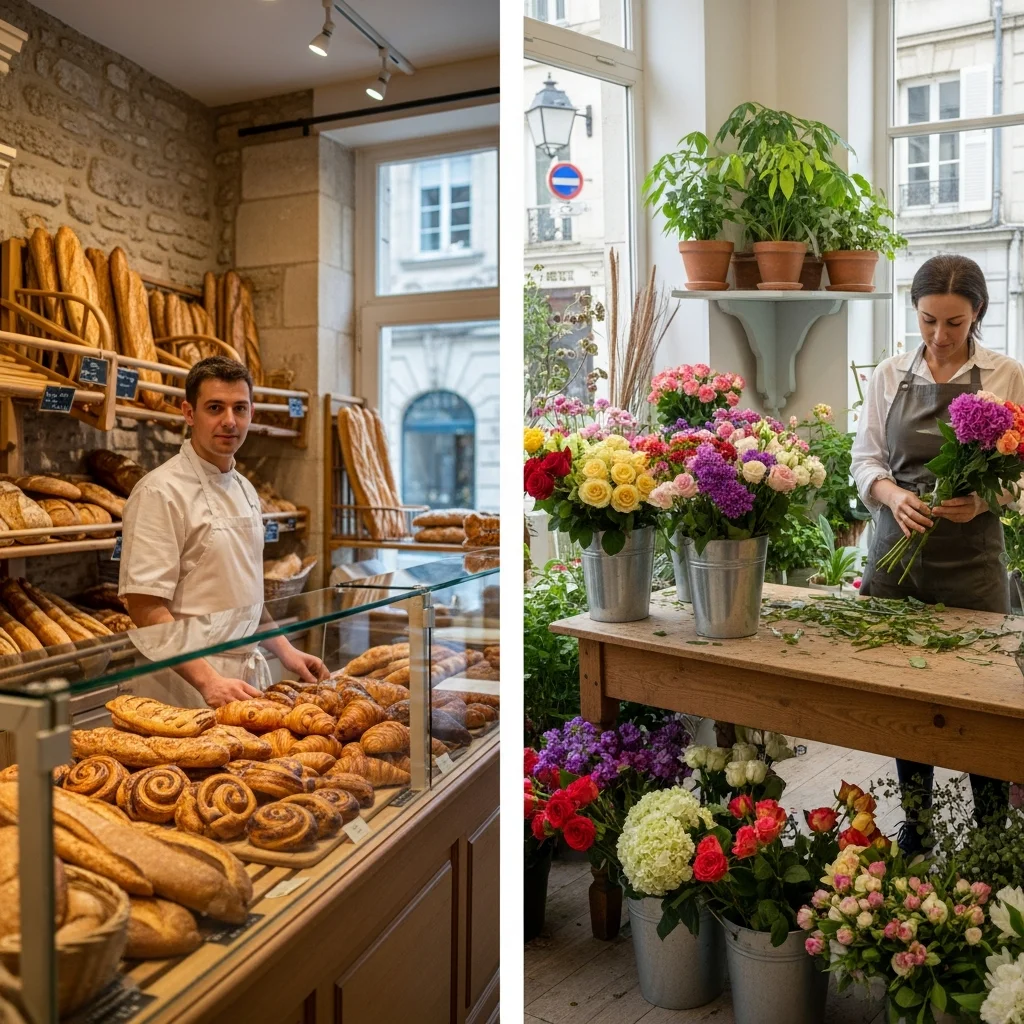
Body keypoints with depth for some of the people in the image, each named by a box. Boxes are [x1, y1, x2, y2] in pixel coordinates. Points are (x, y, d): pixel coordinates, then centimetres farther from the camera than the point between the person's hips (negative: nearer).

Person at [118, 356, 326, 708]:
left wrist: (284, 650, 13)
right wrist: (208, 680, -25)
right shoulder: (160, 492, -15)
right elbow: (145, 607, -20)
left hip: (249, 675, 7)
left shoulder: (245, 490, 10)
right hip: (188, 682, -7)